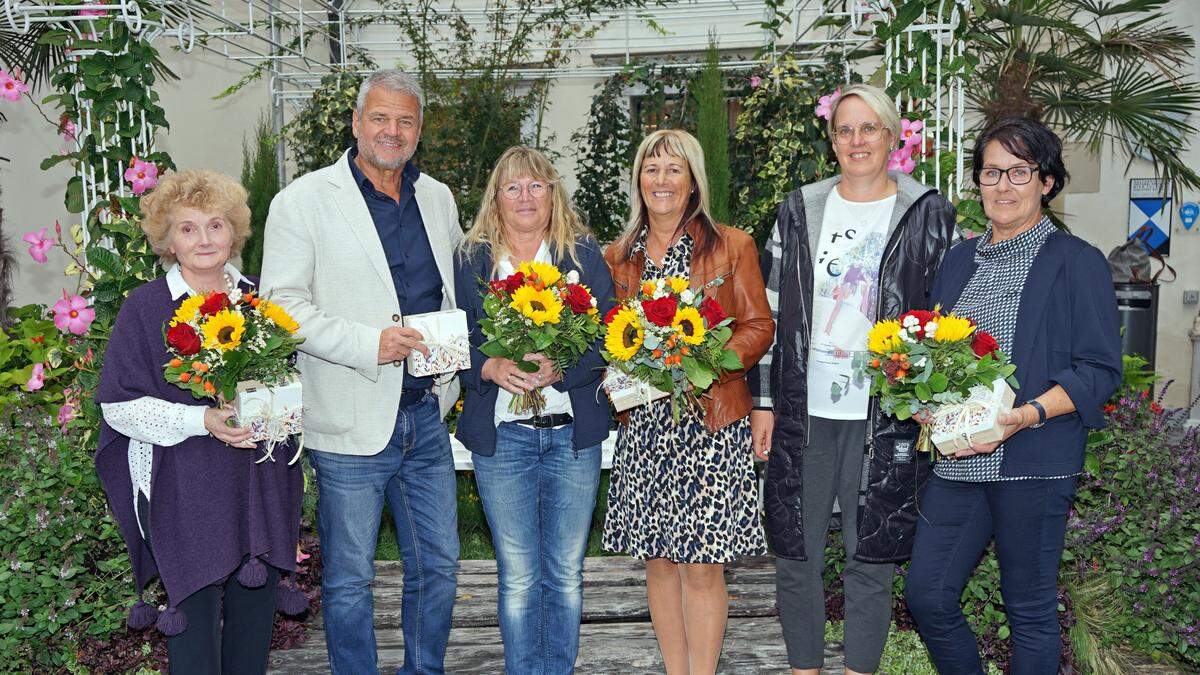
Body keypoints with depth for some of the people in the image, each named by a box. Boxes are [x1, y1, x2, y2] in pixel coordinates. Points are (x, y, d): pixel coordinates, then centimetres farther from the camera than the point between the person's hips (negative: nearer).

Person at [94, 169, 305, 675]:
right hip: (183, 494, -4)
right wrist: (201, 421, -19)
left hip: (260, 484, 4)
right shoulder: (144, 307, -4)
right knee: (194, 613, -1)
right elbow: (119, 405, -6)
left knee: (255, 611, 11)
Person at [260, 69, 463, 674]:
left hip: (427, 415, 5)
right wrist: (368, 344, -20)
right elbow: (281, 304, -10)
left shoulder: (438, 199, 11)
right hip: (352, 421, -5)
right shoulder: (304, 201, -5)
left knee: (438, 566, 14)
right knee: (349, 580, 8)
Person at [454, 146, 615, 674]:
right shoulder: (469, 260, 5)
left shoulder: (585, 254, 4)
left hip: (573, 433, 1)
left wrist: (559, 369, -19)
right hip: (501, 434, 0)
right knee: (518, 577, 4)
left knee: (566, 573, 9)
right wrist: (491, 368, -17)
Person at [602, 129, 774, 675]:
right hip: (643, 423, 4)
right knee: (658, 559, 9)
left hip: (710, 421, -3)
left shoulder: (732, 246, 2)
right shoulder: (619, 256, 12)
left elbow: (758, 326, 0)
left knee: (702, 563, -3)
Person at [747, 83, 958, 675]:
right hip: (803, 410, 2)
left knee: (871, 558, 7)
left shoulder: (927, 213, 3)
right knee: (795, 554, 8)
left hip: (887, 414, -2)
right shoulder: (799, 209, 8)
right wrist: (763, 403, 4)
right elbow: (770, 311, 8)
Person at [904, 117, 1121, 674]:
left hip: (1033, 461, -5)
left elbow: (1099, 370, -7)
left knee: (1029, 607, 7)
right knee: (927, 595, 7)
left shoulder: (1076, 262, -2)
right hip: (957, 459, 5)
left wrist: (1028, 415, -20)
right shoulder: (961, 258, 14)